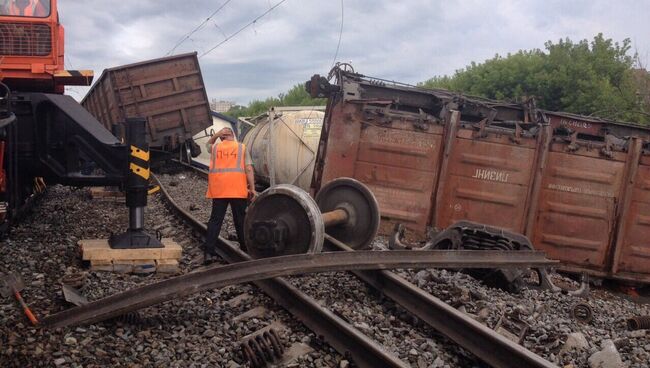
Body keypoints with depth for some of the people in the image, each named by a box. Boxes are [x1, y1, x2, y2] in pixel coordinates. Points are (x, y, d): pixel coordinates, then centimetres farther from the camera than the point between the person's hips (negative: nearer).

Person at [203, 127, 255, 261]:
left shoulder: (215, 148, 11)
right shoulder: (242, 147, 6)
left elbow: (208, 144, 36)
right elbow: (248, 169, -2)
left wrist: (217, 134, 20)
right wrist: (252, 188, -2)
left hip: (218, 190, 1)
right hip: (238, 190, -1)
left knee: (215, 220, 4)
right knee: (240, 219, 9)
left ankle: (209, 251, -1)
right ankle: (245, 247, 20)